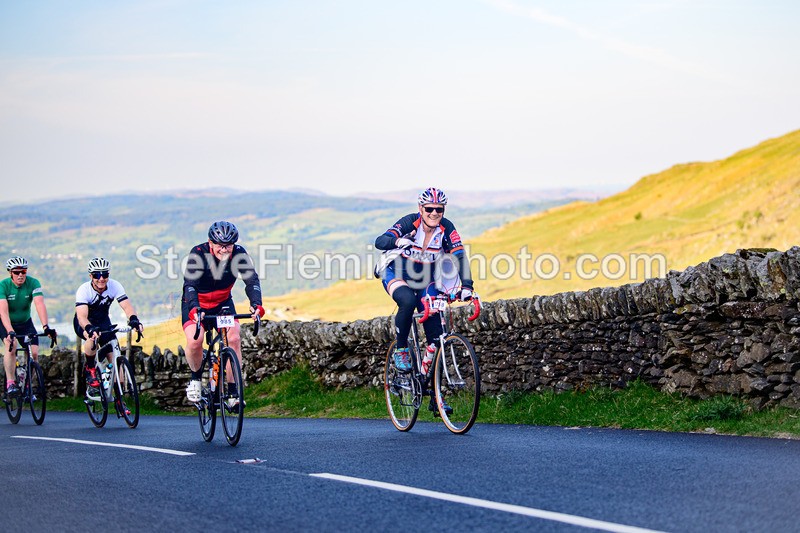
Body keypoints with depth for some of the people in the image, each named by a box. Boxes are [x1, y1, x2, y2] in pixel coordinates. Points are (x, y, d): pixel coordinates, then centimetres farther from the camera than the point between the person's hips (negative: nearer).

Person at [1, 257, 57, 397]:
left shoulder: (33, 283, -19)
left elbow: (40, 305, -32)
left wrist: (46, 327, -47)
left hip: (25, 322, 2)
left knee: (34, 353, -14)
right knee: (11, 345, -31)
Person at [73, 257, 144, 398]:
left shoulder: (115, 286, -21)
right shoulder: (84, 290, -30)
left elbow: (126, 306, -31)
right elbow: (82, 316, -41)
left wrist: (133, 319, -53)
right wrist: (89, 328, -62)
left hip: (103, 321, 4)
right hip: (84, 323, -3)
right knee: (93, 336, -38)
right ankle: (89, 370, -15)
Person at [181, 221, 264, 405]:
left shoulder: (239, 253, -20)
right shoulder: (198, 253, -27)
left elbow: (252, 280, -28)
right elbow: (190, 284, -37)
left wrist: (256, 303, -48)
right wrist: (195, 308, -55)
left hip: (223, 303, 2)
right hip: (196, 304, -2)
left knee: (234, 338, -20)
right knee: (194, 341, -25)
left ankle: (233, 391, -10)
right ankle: (195, 379, 5)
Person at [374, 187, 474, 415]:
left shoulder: (446, 229, -16)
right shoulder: (410, 223, -22)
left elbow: (460, 257, -23)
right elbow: (380, 242, -34)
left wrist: (466, 286, -39)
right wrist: (397, 242, -57)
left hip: (425, 281, 3)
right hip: (396, 274, -3)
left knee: (436, 337, -7)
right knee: (408, 301, -39)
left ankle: (435, 397, 0)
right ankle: (400, 350, -15)